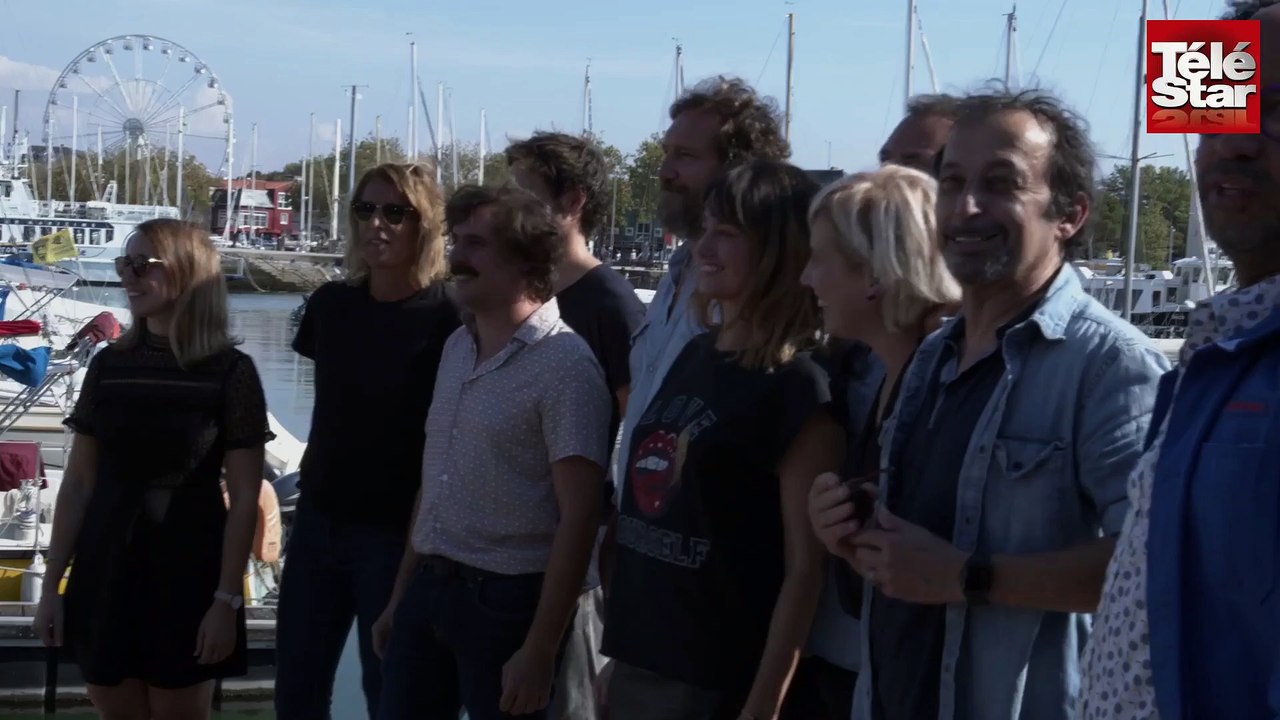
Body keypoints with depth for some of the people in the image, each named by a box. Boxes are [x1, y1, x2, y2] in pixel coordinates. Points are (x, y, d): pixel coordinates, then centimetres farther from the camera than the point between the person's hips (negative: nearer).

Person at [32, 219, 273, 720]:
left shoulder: (229, 371, -7)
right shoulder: (108, 365, 5)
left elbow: (244, 498, -7)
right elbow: (78, 483, 7)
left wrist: (227, 599, -11)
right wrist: (52, 585, 5)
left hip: (186, 577, -4)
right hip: (105, 574, 4)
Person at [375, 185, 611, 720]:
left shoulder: (565, 366, -14)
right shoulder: (457, 347, 9)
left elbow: (578, 519, -17)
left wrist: (539, 649, -19)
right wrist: (400, 594, 16)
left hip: (506, 598, -7)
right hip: (429, 586, 7)